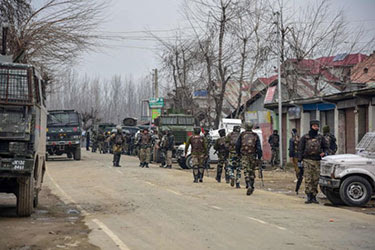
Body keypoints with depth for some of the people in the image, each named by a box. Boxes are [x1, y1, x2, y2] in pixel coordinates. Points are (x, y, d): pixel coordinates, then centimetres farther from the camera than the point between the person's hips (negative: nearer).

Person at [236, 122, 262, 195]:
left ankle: (249, 186, -24)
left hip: (244, 156, -1)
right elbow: (258, 147, 0)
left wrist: (238, 153, 19)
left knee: (246, 171, -6)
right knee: (252, 171, 14)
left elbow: (237, 145, 5)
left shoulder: (242, 135, 4)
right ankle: (251, 187, 18)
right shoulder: (255, 136, 5)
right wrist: (259, 157, 4)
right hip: (253, 155, 1)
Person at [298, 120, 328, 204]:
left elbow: (325, 147, 18)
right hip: (307, 160, -2)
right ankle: (309, 197, -9)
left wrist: (324, 153, -5)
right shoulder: (305, 137, 5)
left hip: (317, 161, 2)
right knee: (308, 179, -9)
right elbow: (300, 150, 4)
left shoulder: (320, 137, 11)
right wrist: (299, 161, -3)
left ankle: (314, 196, 9)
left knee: (316, 180, 2)